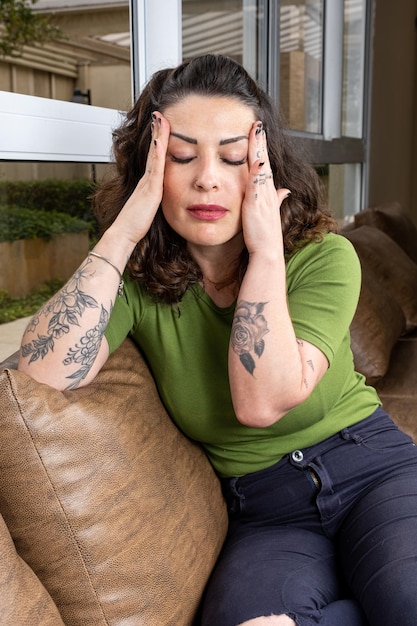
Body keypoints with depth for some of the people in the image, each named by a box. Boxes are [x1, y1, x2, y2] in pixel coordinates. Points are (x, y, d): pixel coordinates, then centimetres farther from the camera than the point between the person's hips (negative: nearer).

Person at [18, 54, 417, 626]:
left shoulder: (323, 257, -10)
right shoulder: (136, 282, -6)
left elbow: (262, 400, -23)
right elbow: (42, 375, -24)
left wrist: (267, 248, -23)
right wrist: (124, 231, -21)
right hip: (267, 512, 2)